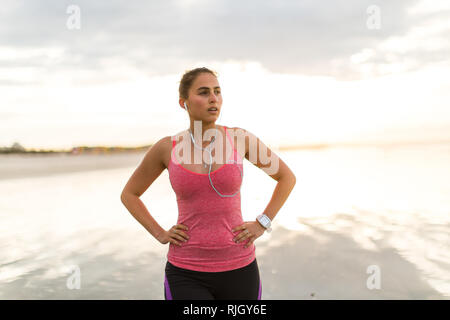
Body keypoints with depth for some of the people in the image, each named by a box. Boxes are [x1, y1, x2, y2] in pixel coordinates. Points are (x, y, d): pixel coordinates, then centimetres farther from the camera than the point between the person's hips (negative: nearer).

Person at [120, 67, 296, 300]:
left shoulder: (240, 137, -3)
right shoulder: (167, 147, -3)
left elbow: (287, 177, 9)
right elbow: (129, 194, 11)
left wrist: (262, 224, -1)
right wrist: (159, 234, 0)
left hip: (239, 271, 1)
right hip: (186, 274, -1)